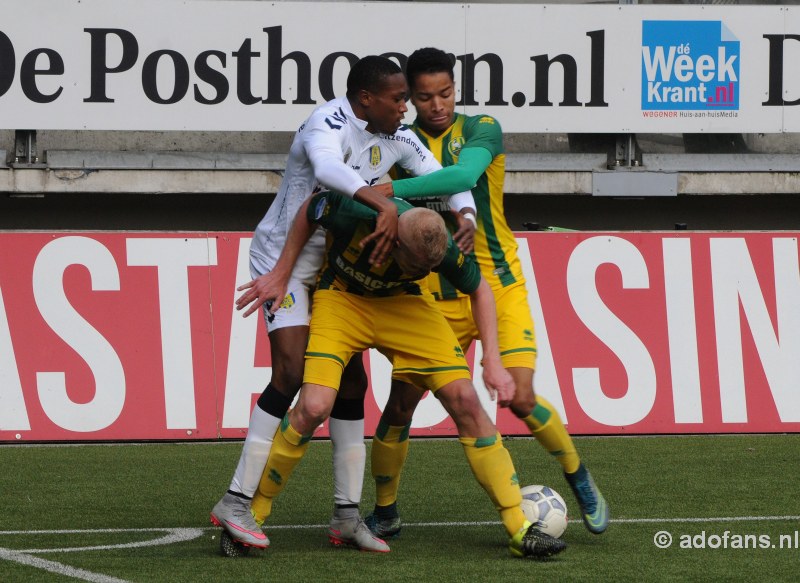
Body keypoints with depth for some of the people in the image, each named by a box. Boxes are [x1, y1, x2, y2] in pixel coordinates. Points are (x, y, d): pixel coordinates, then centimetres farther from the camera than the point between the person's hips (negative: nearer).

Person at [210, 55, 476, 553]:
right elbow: (328, 167, -44)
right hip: (285, 256, -8)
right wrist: (384, 206, -56)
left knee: (351, 379, 5)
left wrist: (466, 216, -20)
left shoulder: (397, 138, 1)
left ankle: (348, 514, 10)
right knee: (293, 370, -21)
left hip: (336, 266, 8)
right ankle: (236, 504, -20)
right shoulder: (328, 123, -23)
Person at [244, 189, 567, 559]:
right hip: (341, 297, -2)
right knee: (314, 407, -23)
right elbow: (309, 211, -11)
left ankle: (519, 529, -3)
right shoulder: (353, 213, -36)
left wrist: (493, 361, -13)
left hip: (401, 304, 2)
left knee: (465, 400, -10)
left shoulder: (440, 247, -28)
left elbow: (480, 291, -7)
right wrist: (281, 274, -7)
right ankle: (252, 513, -3)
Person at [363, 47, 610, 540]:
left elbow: (463, 175, -29)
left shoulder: (481, 130, -7)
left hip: (497, 285, -2)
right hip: (435, 294, 2)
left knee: (521, 398, -13)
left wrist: (392, 190, -37)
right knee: (401, 403, -6)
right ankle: (385, 514, 13)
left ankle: (582, 484, 13)